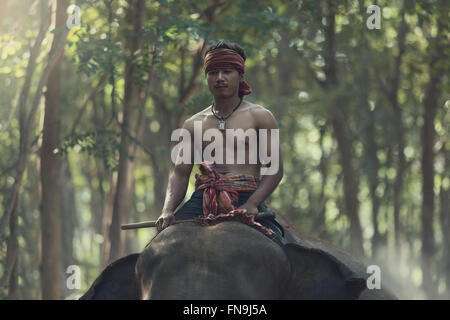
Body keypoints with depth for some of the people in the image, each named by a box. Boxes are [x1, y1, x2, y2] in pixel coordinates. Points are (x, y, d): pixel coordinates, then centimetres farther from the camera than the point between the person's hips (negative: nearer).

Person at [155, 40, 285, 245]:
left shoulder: (259, 117, 9)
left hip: (245, 199, -3)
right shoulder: (193, 124, 19)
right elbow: (180, 173, 14)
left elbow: (275, 170, 0)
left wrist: (251, 205, -17)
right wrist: (168, 211, -6)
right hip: (201, 202, 3)